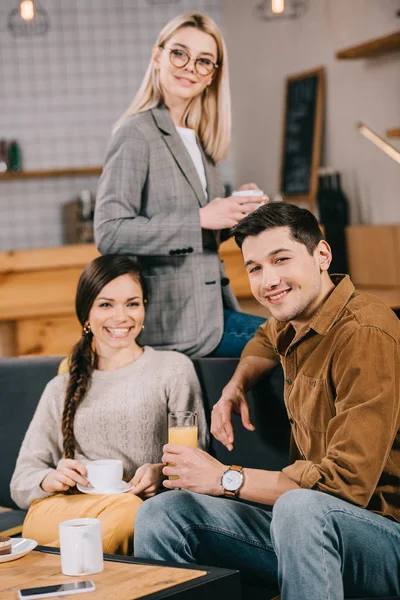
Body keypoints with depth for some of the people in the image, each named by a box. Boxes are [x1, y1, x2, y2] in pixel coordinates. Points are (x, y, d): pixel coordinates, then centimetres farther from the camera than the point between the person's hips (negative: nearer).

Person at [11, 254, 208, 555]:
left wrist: (161, 472, -14)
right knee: (126, 510, -36)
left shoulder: (173, 369, 14)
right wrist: (50, 480, -9)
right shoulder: (61, 389, 22)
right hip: (56, 512, 1)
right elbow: (21, 482, 15)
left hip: (143, 505, -1)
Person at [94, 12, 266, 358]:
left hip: (207, 310, 8)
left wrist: (233, 211, 1)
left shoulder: (197, 140, 15)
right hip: (173, 324, -8)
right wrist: (201, 219, -19)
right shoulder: (137, 134, -9)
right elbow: (110, 233, -19)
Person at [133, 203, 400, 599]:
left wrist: (227, 478, -17)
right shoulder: (294, 324, 7)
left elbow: (346, 482, -25)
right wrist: (235, 387, 13)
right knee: (160, 515, -1)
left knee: (300, 505, -39)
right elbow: (267, 339, 36)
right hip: (307, 525, 8)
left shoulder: (367, 336, -20)